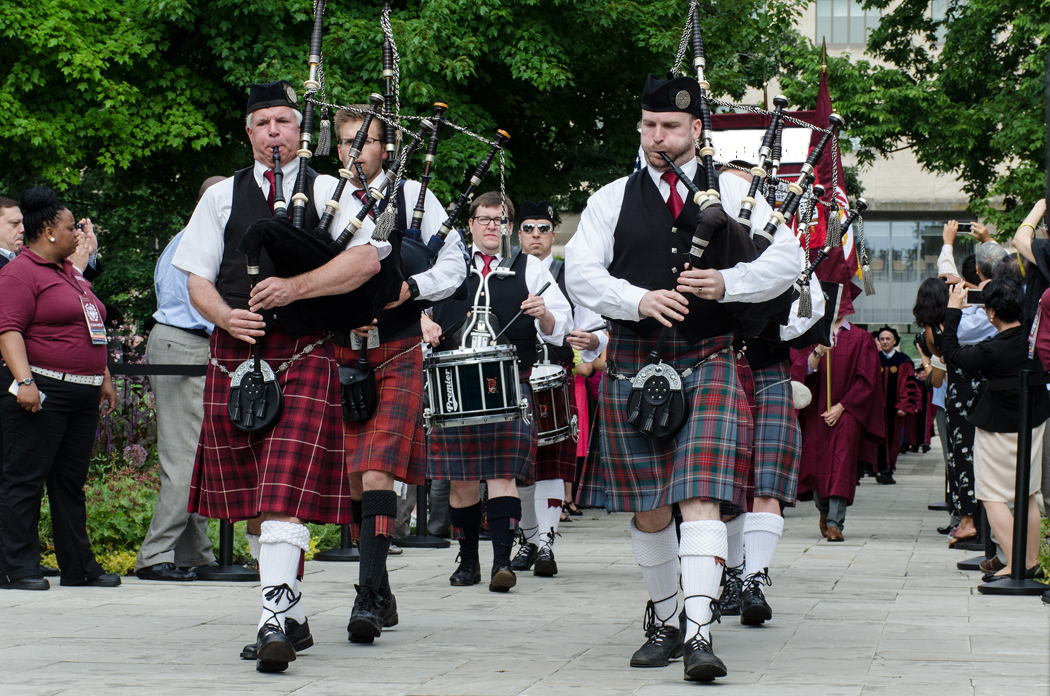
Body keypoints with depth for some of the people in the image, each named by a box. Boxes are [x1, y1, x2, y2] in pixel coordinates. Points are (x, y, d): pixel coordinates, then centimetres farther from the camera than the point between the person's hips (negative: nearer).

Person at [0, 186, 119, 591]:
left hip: (82, 392, 9)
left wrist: (103, 378, 28)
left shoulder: (70, 272, 22)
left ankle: (79, 567, 15)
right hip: (42, 390, -9)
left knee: (71, 481, 11)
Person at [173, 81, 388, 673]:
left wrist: (295, 287, -18)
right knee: (251, 498, 8)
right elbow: (197, 280, 12)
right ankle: (294, 618, 20)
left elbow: (366, 259, -8)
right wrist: (226, 316, -9)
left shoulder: (329, 192, 7)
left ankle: (275, 619, -24)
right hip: (236, 357, 4)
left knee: (287, 491, -16)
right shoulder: (223, 197, 15)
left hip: (305, 356, -4)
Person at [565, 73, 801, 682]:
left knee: (701, 496, -15)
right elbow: (580, 273, 0)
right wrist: (639, 299, -17)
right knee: (648, 509, 8)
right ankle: (663, 623, 25)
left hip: (708, 362, -2)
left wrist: (727, 283, -13)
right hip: (634, 365, 2)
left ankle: (700, 633, -22)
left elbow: (788, 259, 4)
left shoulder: (733, 192, 7)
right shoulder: (612, 199, 9)